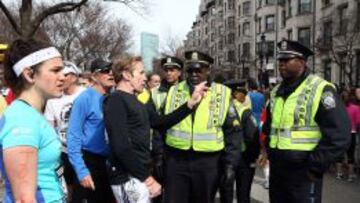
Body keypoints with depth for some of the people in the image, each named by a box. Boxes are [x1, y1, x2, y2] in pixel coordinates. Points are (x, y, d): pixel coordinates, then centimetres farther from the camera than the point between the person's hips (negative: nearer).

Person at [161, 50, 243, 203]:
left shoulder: (222, 95, -1)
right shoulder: (174, 92, 4)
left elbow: (233, 132, 1)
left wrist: (230, 164, -5)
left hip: (208, 163, -1)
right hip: (176, 160, 1)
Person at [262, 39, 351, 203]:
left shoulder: (319, 90, -11)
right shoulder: (276, 92, 11)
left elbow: (338, 136, -16)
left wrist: (315, 167, -15)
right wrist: (270, 154, 13)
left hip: (303, 173, -7)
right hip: (276, 170, 7)